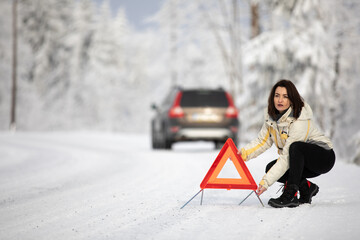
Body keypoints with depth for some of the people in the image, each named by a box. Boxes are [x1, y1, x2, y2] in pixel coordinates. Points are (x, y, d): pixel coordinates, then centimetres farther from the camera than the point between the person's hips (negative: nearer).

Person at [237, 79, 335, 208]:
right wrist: (244, 153, -16)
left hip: (324, 158, -8)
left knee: (295, 147, -36)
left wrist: (266, 181, -34)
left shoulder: (300, 120, -29)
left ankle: (290, 195, -32)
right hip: (304, 161, 8)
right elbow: (263, 141, 3)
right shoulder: (272, 115, -5)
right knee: (271, 168, -12)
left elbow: (287, 156, -32)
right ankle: (306, 188, 4)